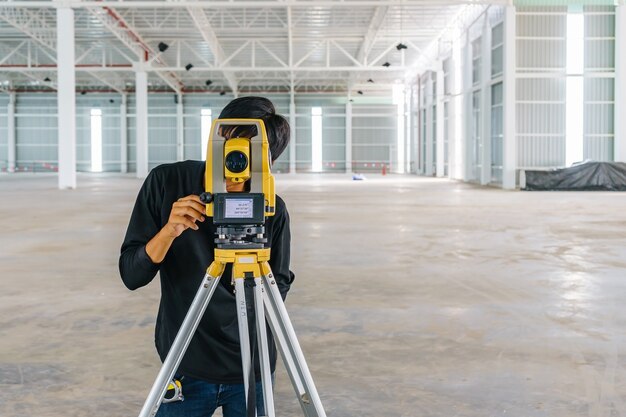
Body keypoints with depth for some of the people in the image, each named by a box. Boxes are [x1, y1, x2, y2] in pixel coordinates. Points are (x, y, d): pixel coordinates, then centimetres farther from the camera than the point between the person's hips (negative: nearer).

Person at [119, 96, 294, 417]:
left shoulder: (272, 210, -9)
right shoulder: (166, 182, -9)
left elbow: (277, 292, 1)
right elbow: (131, 276, -8)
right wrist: (170, 230, -24)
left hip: (252, 370, 0)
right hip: (186, 367, 0)